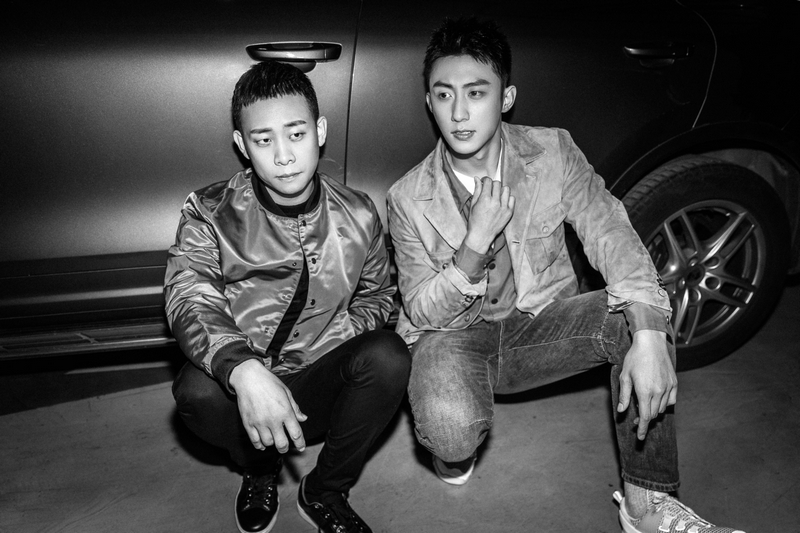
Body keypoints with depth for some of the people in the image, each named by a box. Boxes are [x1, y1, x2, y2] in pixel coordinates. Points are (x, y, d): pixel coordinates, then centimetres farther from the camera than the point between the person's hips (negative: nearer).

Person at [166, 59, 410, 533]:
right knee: (196, 390, -32)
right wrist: (244, 370, -46)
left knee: (389, 356, -27)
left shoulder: (358, 216, -4)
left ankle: (326, 491, -1)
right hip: (244, 385, -1)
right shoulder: (210, 214, -10)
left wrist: (336, 336, -13)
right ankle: (260, 470, 6)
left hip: (323, 385, 1)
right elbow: (189, 299, -25)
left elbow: (378, 295, 10)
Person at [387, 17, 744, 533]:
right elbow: (422, 312, -11)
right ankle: (455, 450, 7)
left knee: (639, 309, -25)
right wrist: (476, 243, -29)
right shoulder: (409, 199, -11)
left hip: (540, 323, 3)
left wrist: (650, 335, -32)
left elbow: (611, 232, -16)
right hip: (455, 338, -2)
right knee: (450, 426, -35)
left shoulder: (552, 151, -7)